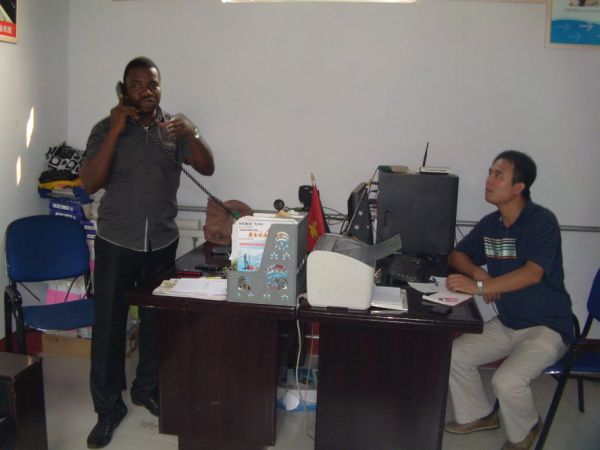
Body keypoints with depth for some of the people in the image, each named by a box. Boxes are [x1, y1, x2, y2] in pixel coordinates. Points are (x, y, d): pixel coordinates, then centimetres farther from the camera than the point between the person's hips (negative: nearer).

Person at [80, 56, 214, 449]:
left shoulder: (174, 127, 1)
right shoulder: (106, 128, -5)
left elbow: (207, 168, -8)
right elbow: (90, 183, -16)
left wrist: (192, 132, -26)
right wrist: (116, 130, -21)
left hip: (162, 242, 2)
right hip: (116, 243, -2)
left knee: (157, 320, 13)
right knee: (109, 325, 2)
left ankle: (147, 388, 34)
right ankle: (108, 407, 17)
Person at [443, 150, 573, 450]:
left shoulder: (541, 221, -17)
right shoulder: (489, 224, 2)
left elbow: (533, 273, -29)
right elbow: (456, 255, 11)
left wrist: (479, 286, -37)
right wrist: (478, 271, -11)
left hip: (546, 327, -7)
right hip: (506, 323, 7)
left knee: (507, 381, -26)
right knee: (454, 355, -7)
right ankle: (479, 414, 19)